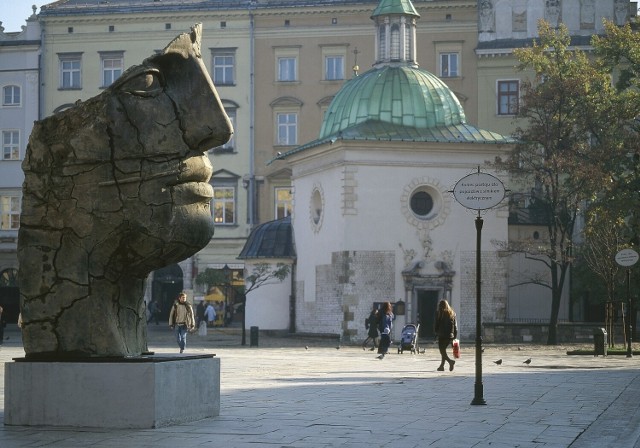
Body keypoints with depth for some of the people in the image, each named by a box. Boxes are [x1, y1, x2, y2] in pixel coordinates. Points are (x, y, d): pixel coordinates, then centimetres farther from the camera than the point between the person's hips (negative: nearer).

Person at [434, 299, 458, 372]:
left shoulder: (439, 313, -6)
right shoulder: (452, 313, 8)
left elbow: (437, 325, -5)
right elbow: (455, 325, 9)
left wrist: (436, 333, 5)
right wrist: (455, 335, 11)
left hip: (442, 335, -5)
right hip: (450, 335, 5)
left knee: (442, 350, -2)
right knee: (443, 350, 18)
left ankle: (450, 361, -25)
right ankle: (442, 366, 18)